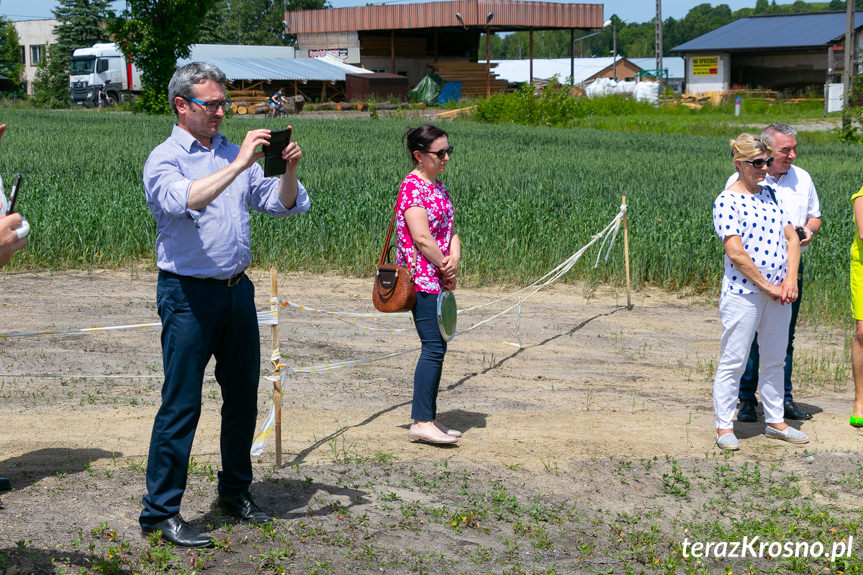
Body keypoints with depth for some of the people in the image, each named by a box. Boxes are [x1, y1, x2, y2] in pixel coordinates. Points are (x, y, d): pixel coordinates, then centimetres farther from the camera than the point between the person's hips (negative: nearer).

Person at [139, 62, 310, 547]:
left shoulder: (234, 153, 13)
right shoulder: (164, 159, -6)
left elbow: (281, 204, 12)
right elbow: (183, 200, -28)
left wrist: (289, 170, -7)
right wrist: (238, 165, -30)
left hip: (237, 289, 7)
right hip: (189, 293, -6)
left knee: (243, 394, 13)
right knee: (182, 403, -6)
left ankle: (236, 491, 29)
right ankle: (160, 511, 1)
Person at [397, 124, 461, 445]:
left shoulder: (439, 187, 17)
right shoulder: (412, 187, -12)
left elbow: (450, 230, 15)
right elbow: (422, 238, -19)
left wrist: (454, 260, -5)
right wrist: (447, 271, -9)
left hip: (438, 280, 9)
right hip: (421, 278, -9)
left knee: (436, 348, 9)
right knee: (434, 347, -13)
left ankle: (428, 419, 14)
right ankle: (421, 422, -11)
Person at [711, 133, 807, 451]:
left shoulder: (769, 194, 12)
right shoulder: (727, 201, -9)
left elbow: (791, 237, 10)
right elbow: (736, 253, -16)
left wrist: (790, 280, -4)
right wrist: (768, 287, -13)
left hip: (779, 293, 7)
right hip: (743, 292, -7)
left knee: (775, 360, 14)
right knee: (733, 361, -2)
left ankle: (775, 421, 25)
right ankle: (724, 427, 7)